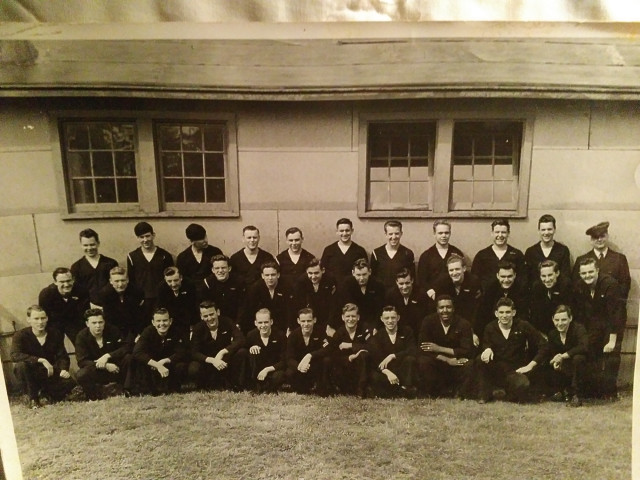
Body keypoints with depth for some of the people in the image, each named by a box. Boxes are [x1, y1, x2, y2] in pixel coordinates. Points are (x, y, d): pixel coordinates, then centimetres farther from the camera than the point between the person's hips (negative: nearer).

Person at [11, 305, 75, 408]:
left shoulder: (55, 334, -3)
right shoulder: (21, 335, -12)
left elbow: (62, 355, -2)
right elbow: (15, 355, -30)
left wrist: (64, 369, -23)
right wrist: (41, 360, -38)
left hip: (50, 372, 2)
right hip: (31, 374, -2)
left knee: (70, 382, -25)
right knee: (20, 365, -34)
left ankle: (46, 392, 11)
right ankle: (33, 398, -12)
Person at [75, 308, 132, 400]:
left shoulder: (112, 330, -8)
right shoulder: (82, 336, -11)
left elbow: (127, 347, -16)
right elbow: (82, 361, -19)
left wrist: (107, 356, -29)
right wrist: (105, 366, -29)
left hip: (115, 369, 1)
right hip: (97, 372, 0)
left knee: (128, 357, -28)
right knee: (80, 375, -32)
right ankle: (99, 396, -5)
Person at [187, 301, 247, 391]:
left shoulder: (227, 322, -10)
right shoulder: (198, 328, -10)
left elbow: (240, 339, -22)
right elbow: (194, 353, -17)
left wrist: (222, 352, -33)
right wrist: (212, 360, -33)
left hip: (224, 360, 0)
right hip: (207, 361, 0)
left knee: (242, 352, -28)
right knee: (193, 370, -32)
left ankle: (237, 386, -11)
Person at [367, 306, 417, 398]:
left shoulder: (406, 331, 3)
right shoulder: (377, 336, 2)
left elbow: (413, 351, -11)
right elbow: (375, 359, -10)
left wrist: (393, 356, -22)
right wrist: (387, 372, -28)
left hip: (403, 371, 0)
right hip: (386, 371, 1)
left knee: (410, 359, -30)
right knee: (375, 377, -31)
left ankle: (407, 389, -22)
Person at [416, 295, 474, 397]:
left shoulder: (463, 324, -9)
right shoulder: (428, 321, -10)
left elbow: (468, 351, -17)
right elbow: (422, 348, -16)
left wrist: (439, 349, -20)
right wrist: (447, 360, -25)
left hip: (457, 363, 0)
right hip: (436, 362, 0)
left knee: (469, 365, -30)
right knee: (423, 362, -30)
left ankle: (457, 392, 1)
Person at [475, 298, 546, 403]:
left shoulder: (523, 326, -3)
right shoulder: (490, 328, 2)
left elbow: (543, 345, -4)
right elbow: (485, 344, 4)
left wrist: (530, 365, -10)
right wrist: (487, 349, -22)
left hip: (515, 370, -2)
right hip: (495, 369, 2)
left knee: (523, 385, -36)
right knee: (479, 360, -30)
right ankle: (485, 394, -5)